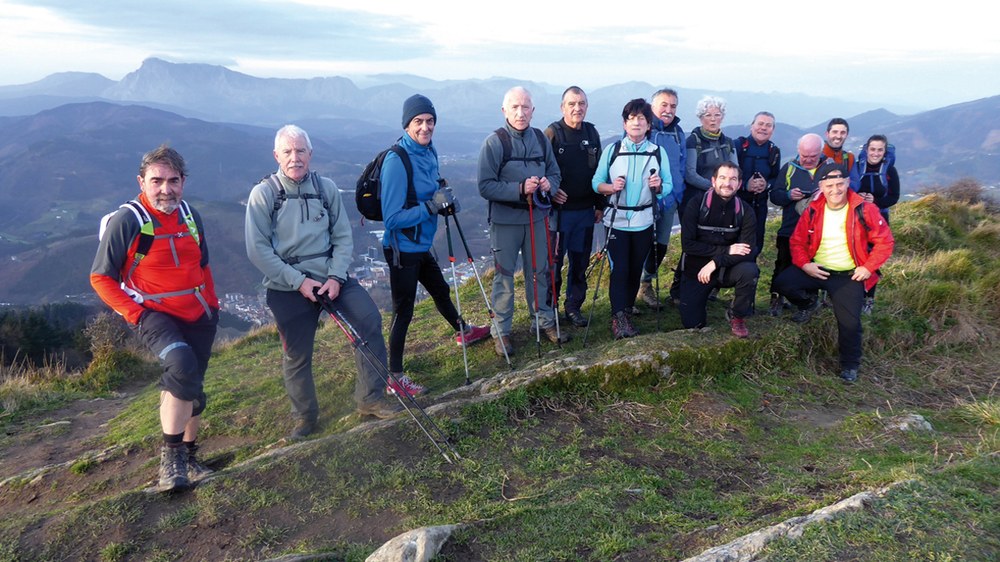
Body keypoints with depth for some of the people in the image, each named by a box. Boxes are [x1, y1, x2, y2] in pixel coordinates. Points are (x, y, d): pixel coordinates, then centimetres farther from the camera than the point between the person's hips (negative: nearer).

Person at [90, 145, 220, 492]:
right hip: (154, 314, -6)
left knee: (192, 387, 12)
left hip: (197, 316, 6)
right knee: (182, 366, -32)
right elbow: (100, 279, -8)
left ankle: (188, 457, 31)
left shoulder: (191, 217, 6)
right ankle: (170, 455, -19)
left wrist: (212, 303, 12)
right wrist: (135, 314, -17)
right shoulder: (126, 221, -12)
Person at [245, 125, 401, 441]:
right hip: (288, 287, -2)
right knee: (296, 356, 6)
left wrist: (336, 277, -11)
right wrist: (298, 281, -15)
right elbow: (257, 250, -9)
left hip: (330, 277, 2)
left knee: (370, 320, -16)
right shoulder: (263, 194, -7)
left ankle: (370, 399, -2)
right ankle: (305, 416, 30)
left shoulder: (326, 188, 1)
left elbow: (343, 238, 3)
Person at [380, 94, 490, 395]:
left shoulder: (429, 151, 3)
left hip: (422, 245, 8)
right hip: (402, 248, -8)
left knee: (441, 291, 28)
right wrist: (431, 206, -28)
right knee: (403, 311, 1)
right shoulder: (396, 161, -23)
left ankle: (463, 332, 53)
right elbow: (392, 218, -24)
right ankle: (394, 377, 14)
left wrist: (445, 201, -2)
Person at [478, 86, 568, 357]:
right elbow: (486, 186, -16)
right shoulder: (494, 142, -12)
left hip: (536, 217, 4)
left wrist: (549, 184, -12)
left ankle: (544, 320, 33)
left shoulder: (541, 138, 3)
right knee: (504, 274, 6)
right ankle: (501, 330, 19)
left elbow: (555, 173, 11)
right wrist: (520, 189, -25)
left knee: (539, 271, 17)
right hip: (505, 220, -4)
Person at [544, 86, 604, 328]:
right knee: (554, 263, 2)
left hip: (585, 211, 5)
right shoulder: (552, 133, -7)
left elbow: (598, 170, 14)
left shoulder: (591, 132, 8)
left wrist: (600, 204, 13)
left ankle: (574, 307, 25)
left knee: (580, 263, 11)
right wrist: (550, 193, -20)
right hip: (559, 210, -5)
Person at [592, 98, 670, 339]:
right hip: (616, 220, -2)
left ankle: (627, 313, 24)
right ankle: (618, 317, -3)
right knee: (619, 269, -8)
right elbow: (597, 183, 0)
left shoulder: (659, 152, 4)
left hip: (643, 221, 2)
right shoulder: (612, 150, 0)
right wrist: (611, 187, -20)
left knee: (635, 270, 9)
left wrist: (659, 186, -18)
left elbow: (668, 186, 4)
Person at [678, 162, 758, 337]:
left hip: (727, 269, 1)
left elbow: (749, 251, -17)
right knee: (692, 324, -6)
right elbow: (687, 245, -19)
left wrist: (715, 262, -27)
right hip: (696, 270, -1)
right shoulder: (696, 205, -14)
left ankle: (737, 316, -6)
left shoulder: (745, 211, -10)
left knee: (750, 270, -31)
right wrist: (726, 250, -22)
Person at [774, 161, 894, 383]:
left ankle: (850, 366, 13)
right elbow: (797, 241, 4)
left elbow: (885, 242, -4)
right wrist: (804, 264, -13)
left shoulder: (864, 210, -11)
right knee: (783, 282, -20)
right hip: (816, 270, 2)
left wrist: (868, 267, -14)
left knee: (850, 322, -14)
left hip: (849, 276, -2)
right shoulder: (813, 210, -4)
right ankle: (807, 304, 14)